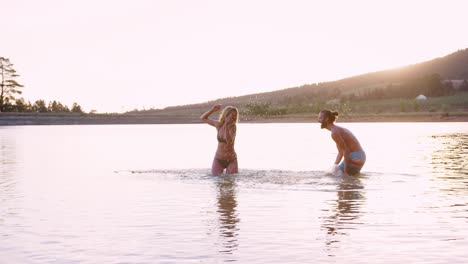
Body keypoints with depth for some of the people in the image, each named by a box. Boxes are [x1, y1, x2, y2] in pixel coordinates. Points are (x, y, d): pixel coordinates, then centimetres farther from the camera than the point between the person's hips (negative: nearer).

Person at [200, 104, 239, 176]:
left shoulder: (233, 127, -13)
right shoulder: (219, 125, -4)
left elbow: (229, 142, -28)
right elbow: (203, 118, 6)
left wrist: (226, 127, -35)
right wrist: (212, 110, -8)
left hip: (231, 160, -2)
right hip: (218, 159, 2)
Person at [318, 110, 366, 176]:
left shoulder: (335, 133, -16)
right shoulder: (338, 129, 16)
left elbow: (346, 151, -20)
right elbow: (340, 152, 20)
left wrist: (345, 171, -17)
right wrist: (335, 166, 14)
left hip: (355, 159, -10)